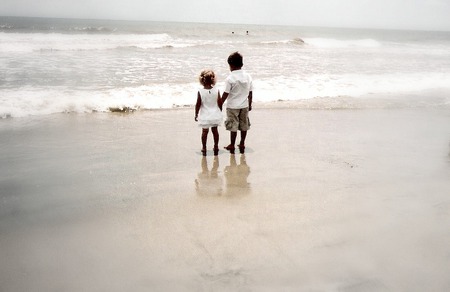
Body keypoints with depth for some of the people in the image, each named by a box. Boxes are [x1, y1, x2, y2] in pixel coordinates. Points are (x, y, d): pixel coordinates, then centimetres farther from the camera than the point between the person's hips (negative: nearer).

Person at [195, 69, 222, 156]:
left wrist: (196, 114, 3)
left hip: (205, 116, -2)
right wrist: (220, 113, 12)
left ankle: (204, 148, 14)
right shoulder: (216, 90, -8)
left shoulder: (200, 91, -14)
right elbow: (220, 103, -3)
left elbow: (198, 104, -10)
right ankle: (216, 147, 23)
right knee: (215, 130, 15)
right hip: (215, 115, 2)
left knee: (204, 131, 9)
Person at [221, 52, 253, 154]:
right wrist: (249, 104, 15)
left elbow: (226, 94, -14)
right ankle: (242, 144, 23)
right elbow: (250, 92, 4)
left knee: (233, 126, 4)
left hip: (233, 106, -4)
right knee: (244, 125, 14)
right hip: (244, 105, 5)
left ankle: (232, 145, 12)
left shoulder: (230, 78, -16)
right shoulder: (248, 76, -1)